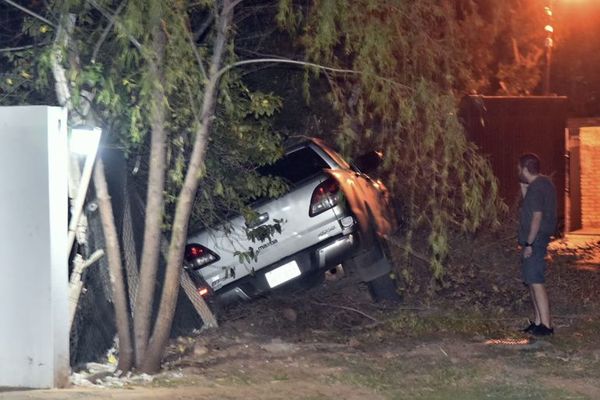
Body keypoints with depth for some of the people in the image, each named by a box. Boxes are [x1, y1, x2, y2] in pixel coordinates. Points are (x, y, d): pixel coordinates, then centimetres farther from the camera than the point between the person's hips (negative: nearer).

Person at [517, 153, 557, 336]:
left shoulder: (535, 188, -17)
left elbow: (537, 217, -22)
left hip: (535, 241, -11)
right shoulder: (545, 183, 13)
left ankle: (545, 325, -12)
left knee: (535, 282, -10)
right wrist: (524, 190, 12)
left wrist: (529, 243, -20)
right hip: (539, 240, 11)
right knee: (532, 281, 16)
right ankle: (538, 321, 21)